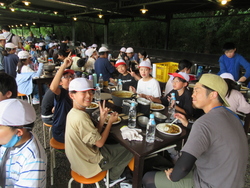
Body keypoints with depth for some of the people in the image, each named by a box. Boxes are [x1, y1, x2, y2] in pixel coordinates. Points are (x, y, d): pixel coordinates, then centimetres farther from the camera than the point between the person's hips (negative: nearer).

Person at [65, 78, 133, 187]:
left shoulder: (74, 113, -1)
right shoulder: (81, 118, -31)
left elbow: (95, 136, 0)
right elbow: (100, 143, -22)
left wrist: (102, 118, -11)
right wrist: (110, 121, -12)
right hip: (89, 165, -8)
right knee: (129, 150, 6)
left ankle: (113, 175, 36)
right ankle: (112, 178, 28)